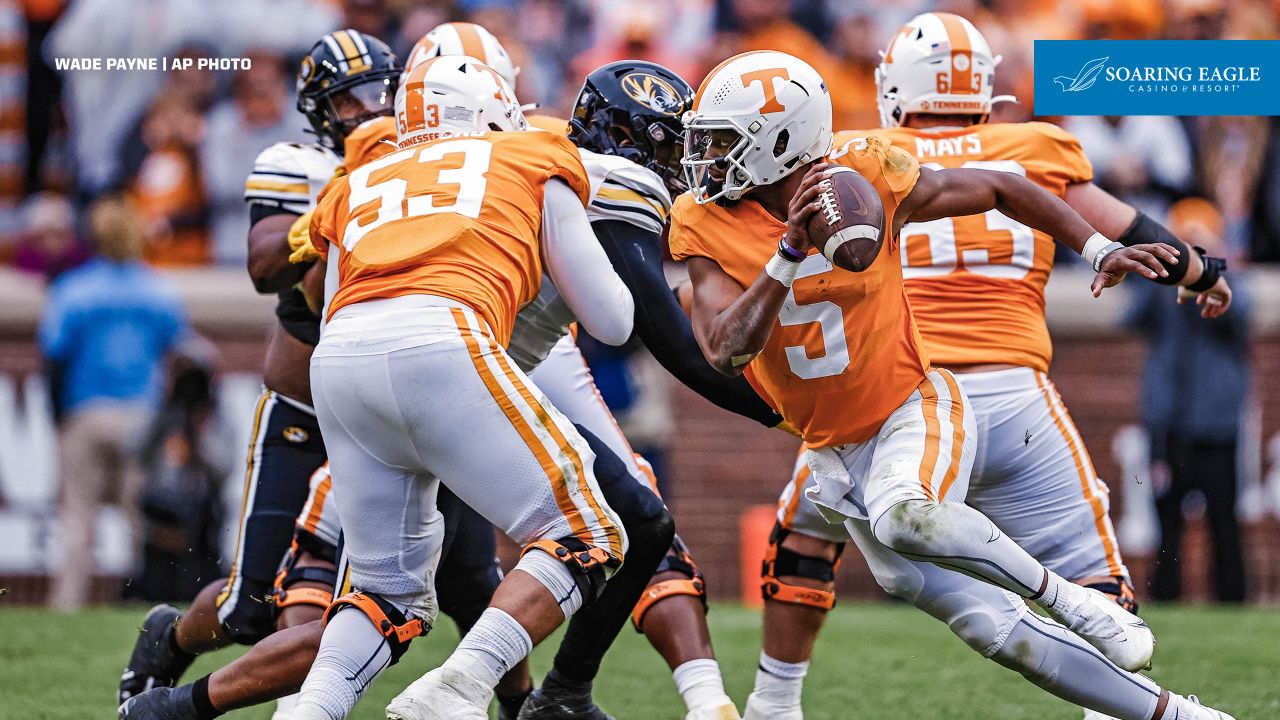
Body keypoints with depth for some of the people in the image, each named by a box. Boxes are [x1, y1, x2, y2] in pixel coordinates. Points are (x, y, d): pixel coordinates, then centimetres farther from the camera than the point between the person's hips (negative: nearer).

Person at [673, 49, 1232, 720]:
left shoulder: (865, 177, -13)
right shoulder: (704, 223, -9)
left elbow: (1001, 190, 1)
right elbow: (725, 353, -21)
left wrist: (1101, 250, -4)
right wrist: (791, 250, -29)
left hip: (911, 409, -3)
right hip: (835, 452, 3)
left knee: (903, 516, -38)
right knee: (993, 627, -2)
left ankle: (1066, 598, -17)